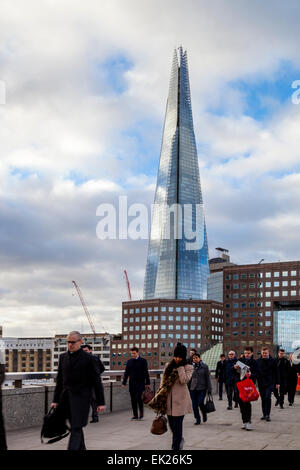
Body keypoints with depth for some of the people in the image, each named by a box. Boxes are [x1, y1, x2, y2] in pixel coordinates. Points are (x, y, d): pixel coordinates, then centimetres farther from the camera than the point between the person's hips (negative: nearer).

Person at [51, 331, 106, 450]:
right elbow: (59, 380, 14)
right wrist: (56, 400, 11)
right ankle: (81, 448, 29)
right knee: (75, 427, 14)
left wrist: (100, 402, -7)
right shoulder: (63, 357, 10)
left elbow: (97, 381, -5)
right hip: (67, 398, 5)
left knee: (76, 428, -9)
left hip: (81, 398, -5)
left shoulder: (88, 358, -6)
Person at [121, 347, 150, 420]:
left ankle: (141, 412, 7)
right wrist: (124, 383, 6)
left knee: (138, 397, -15)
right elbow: (126, 373, 12)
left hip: (140, 383, -4)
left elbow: (146, 373, -1)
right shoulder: (129, 361, 10)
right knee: (133, 399, 3)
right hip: (132, 383, 4)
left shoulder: (143, 361, 0)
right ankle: (135, 415, 10)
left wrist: (147, 383, -5)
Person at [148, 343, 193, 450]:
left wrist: (180, 367, -15)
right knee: (171, 424, 13)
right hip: (169, 400, 5)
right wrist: (159, 397, 9)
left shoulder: (188, 367, -4)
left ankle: (176, 447, 5)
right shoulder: (168, 366, 9)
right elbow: (163, 382, 14)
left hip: (180, 400, -5)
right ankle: (179, 440, 40)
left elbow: (184, 380, -20)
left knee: (177, 425, -5)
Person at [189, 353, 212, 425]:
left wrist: (209, 389, -3)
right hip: (193, 388, 3)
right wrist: (188, 389, 11)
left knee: (200, 403, -12)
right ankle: (197, 419, 14)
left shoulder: (204, 367, -1)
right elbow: (189, 378, 13)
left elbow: (208, 378, 0)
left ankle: (204, 414, 18)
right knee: (194, 405, 1)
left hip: (202, 388, -3)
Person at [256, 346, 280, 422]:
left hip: (270, 383, -3)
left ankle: (267, 415, -9)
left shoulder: (272, 361, 0)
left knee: (268, 397, -12)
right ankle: (264, 414, 17)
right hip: (261, 383, 3)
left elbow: (276, 372, 4)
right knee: (263, 399, 8)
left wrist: (277, 383, 1)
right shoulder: (258, 361, 5)